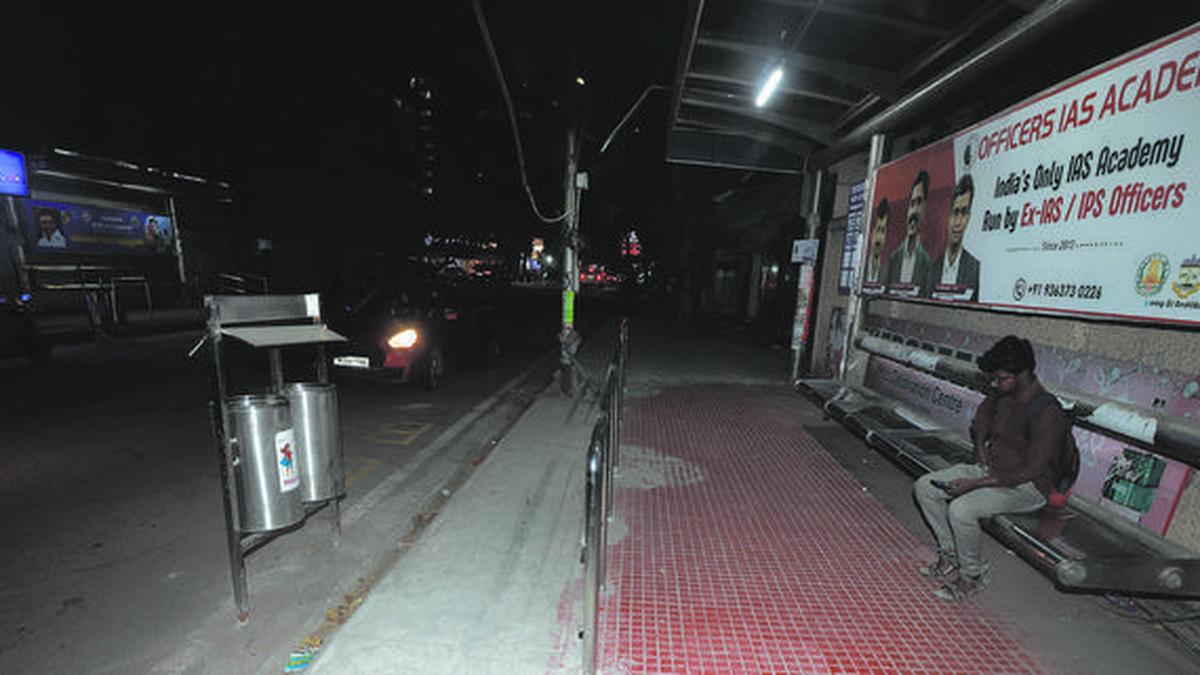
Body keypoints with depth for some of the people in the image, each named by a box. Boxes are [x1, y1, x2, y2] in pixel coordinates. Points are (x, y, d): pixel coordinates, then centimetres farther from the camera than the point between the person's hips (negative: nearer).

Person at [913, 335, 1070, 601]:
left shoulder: (1047, 414, -23)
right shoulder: (1001, 394, 0)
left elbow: (1029, 472, -24)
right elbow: (981, 417, 23)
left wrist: (976, 484, -27)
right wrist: (981, 446, 5)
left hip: (1026, 487, -8)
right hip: (989, 469, 8)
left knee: (961, 510, -31)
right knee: (924, 487, -5)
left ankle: (973, 576, -3)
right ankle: (950, 556, 7)